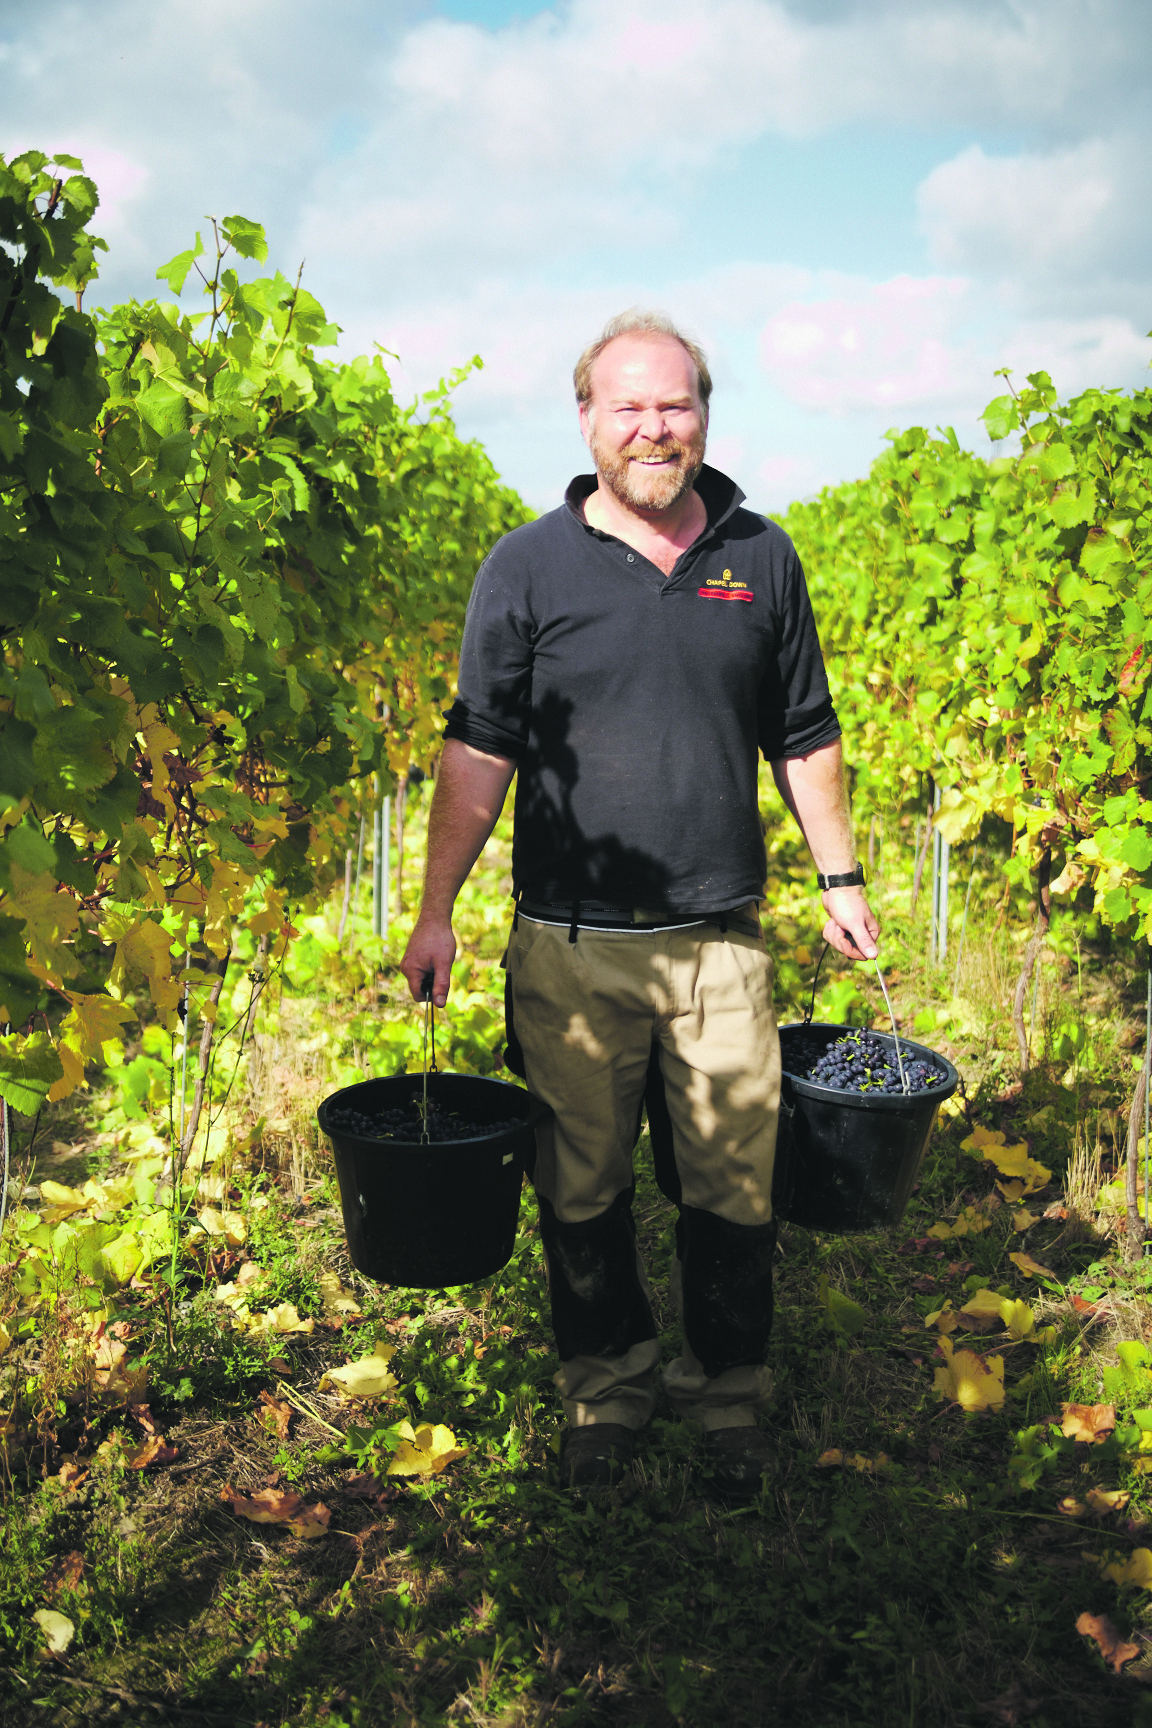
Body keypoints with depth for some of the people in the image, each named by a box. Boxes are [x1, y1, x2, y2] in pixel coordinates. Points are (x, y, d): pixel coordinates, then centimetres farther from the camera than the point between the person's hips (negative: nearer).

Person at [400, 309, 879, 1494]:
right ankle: (604, 1390, 30)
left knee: (733, 1192, 7)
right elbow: (479, 749, 0)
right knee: (582, 1189, 10)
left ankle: (728, 1398, 28)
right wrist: (436, 910, -4)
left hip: (721, 942, 2)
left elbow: (804, 738, 15)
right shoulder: (528, 567, 0)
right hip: (569, 948, -1)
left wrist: (841, 878, 14)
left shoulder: (762, 558, 8)